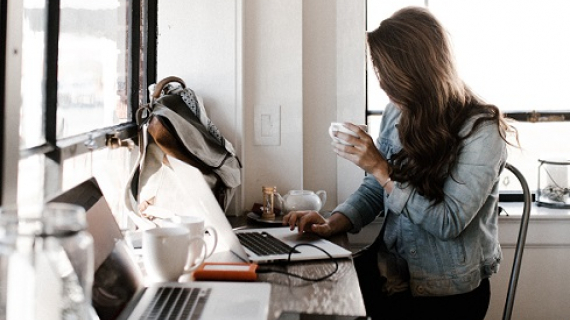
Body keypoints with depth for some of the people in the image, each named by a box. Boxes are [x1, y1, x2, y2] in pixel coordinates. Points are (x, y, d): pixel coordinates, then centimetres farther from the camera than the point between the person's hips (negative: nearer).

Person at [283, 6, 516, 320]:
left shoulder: (481, 129, -15)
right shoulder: (397, 113, 2)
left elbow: (449, 222, -19)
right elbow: (372, 190, 7)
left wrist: (381, 168, -22)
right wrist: (333, 223, -11)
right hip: (390, 272, 5)